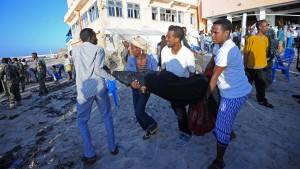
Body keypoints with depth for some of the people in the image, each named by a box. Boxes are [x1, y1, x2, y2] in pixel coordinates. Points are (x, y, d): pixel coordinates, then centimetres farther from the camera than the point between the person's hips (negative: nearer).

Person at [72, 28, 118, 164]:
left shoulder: (75, 50, 12)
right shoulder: (98, 49, 0)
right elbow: (98, 70, -12)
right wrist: (112, 78, 0)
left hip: (84, 89, 1)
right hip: (99, 87, -1)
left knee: (82, 121, 14)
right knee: (107, 117, 15)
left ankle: (90, 154, 12)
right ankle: (112, 147, 24)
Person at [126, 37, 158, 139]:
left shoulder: (151, 60, -18)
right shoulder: (131, 60, -11)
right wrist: (132, 83, -34)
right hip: (135, 89, 4)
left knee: (139, 111, -12)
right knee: (137, 112, 11)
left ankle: (153, 124, 19)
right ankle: (148, 129, 36)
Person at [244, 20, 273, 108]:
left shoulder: (266, 39, 5)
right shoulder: (251, 39, -13)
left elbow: (265, 51, 13)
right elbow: (246, 53, -10)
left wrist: (265, 63, 12)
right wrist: (245, 65, -7)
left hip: (262, 66, 5)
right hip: (251, 66, -5)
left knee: (261, 84, 12)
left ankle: (262, 100, 25)